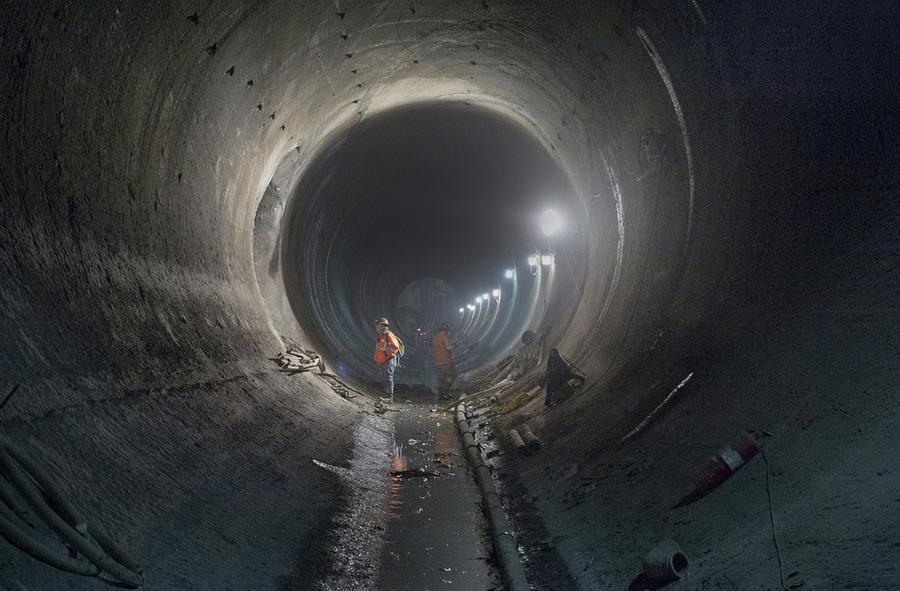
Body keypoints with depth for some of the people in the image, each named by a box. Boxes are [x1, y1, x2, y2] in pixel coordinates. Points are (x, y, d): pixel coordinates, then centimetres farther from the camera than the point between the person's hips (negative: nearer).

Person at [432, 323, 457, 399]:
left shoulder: (434, 338, 12)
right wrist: (451, 347, 0)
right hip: (446, 361, -8)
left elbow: (433, 349, 20)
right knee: (452, 375, 2)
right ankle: (445, 390, -8)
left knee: (441, 377, 10)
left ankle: (440, 394, 9)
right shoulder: (444, 336, -12)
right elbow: (448, 347, -20)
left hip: (437, 361, 8)